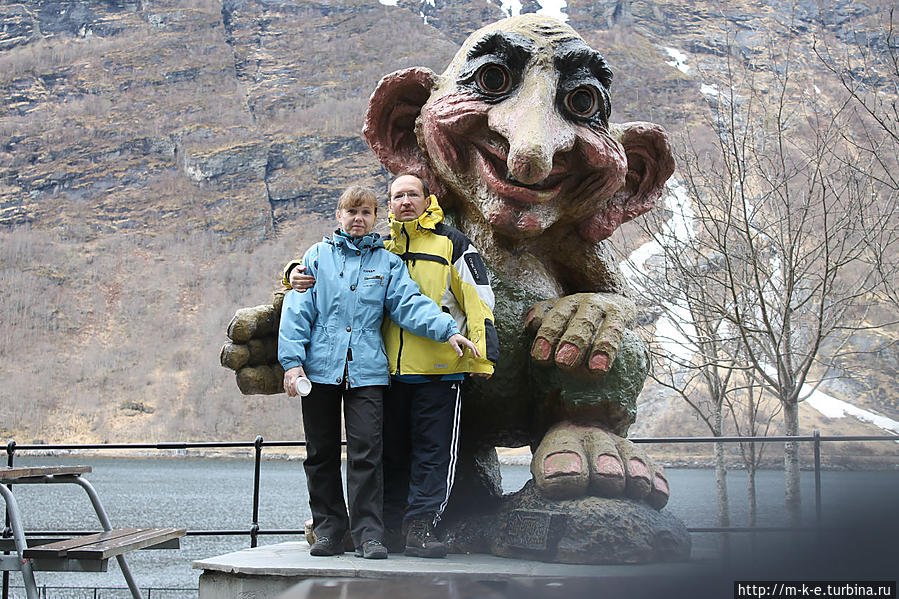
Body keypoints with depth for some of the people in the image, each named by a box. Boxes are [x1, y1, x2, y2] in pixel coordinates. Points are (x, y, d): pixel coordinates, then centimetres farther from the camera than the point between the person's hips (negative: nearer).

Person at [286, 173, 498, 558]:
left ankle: (420, 529, -2)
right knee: (392, 452, 9)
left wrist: (483, 354, -6)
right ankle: (390, 531, 16)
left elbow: (478, 300, 2)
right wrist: (296, 273, 0)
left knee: (432, 452, -5)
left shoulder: (452, 244, 5)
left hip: (438, 369, -3)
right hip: (389, 369, 4)